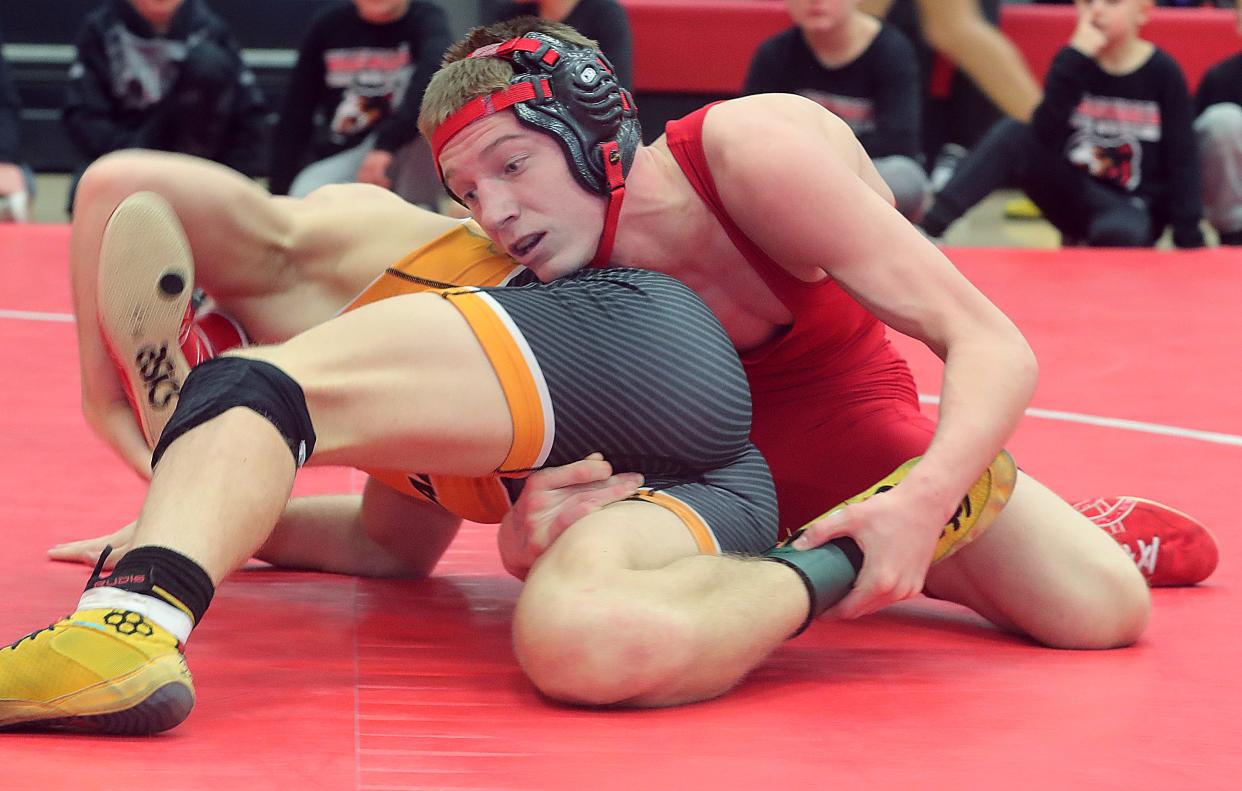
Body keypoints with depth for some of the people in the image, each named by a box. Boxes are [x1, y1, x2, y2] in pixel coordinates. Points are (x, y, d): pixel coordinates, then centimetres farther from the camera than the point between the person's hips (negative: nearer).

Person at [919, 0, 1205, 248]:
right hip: (1072, 193, 2)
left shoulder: (1162, 72, -6)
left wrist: (1189, 238, -15)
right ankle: (930, 225, -29)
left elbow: (1181, 159, -6)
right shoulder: (1074, 60, -2)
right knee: (1014, 131, -22)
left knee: (1118, 232, -40)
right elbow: (1044, 138, -20)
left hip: (1131, 208, -2)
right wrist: (1076, 57, -26)